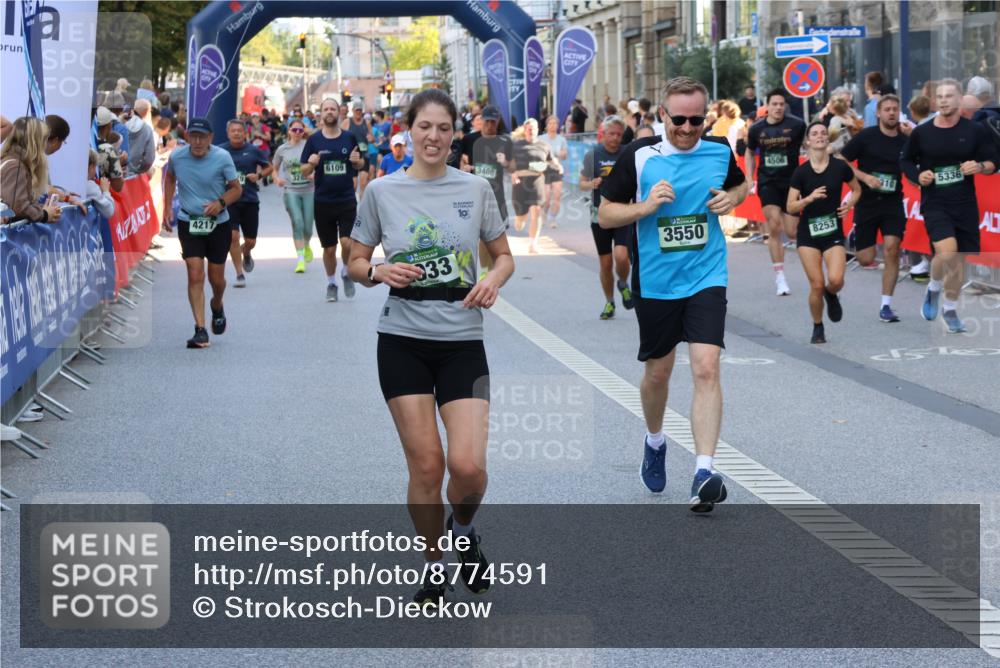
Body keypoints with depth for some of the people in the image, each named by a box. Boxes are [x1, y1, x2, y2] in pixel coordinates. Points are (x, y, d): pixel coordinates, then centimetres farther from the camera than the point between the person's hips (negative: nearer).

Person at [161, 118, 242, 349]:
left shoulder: (222, 157, -11)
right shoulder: (177, 156, -5)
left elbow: (236, 188, -3)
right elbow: (169, 177, 17)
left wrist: (221, 203, -22)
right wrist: (167, 208, 11)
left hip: (218, 223, 0)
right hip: (188, 223, 0)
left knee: (216, 278, 9)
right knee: (195, 275, -12)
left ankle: (217, 306, 44)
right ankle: (200, 331, -11)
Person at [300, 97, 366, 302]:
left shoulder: (349, 138, 2)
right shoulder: (314, 140, 0)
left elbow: (360, 164, 13)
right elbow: (304, 172, 3)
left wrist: (357, 161, -11)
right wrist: (311, 164, -20)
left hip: (347, 200, 0)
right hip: (323, 202, 1)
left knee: (347, 242, -14)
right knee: (329, 248, 8)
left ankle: (347, 273, 14)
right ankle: (331, 283, 28)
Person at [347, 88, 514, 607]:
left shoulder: (475, 188, 2)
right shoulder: (381, 191, 1)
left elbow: (503, 256, 11)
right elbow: (357, 264, 8)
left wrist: (494, 280, -10)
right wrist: (381, 272, -13)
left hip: (462, 341, 0)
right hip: (403, 341, 0)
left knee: (467, 465, -12)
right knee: (426, 465, -2)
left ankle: (463, 529, 23)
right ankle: (434, 567, 20)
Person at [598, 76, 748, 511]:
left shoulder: (719, 152, 0)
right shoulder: (638, 156, -7)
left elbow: (741, 184, 21)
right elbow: (605, 215, -3)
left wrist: (731, 199, -2)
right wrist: (645, 207, -20)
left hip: (706, 278, 0)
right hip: (655, 283, 0)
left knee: (706, 369, -15)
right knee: (658, 372, 14)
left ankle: (704, 472, -18)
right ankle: (654, 442, 43)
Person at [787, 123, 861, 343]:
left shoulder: (840, 167, -3)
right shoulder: (801, 172, -5)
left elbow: (856, 189, 15)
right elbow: (790, 207, -5)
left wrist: (849, 204, -4)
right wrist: (809, 198, -22)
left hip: (834, 232, 0)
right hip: (808, 234, 0)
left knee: (835, 280, -19)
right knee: (817, 285, -6)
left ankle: (831, 295, 20)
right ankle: (818, 328, 17)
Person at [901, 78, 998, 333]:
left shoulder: (975, 130, 0)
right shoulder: (921, 133, -1)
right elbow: (906, 161, 11)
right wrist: (918, 175, -8)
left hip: (965, 205, 2)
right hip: (934, 204, -2)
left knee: (959, 258, 8)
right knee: (947, 251, -23)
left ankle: (950, 309, 27)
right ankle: (934, 289, 8)